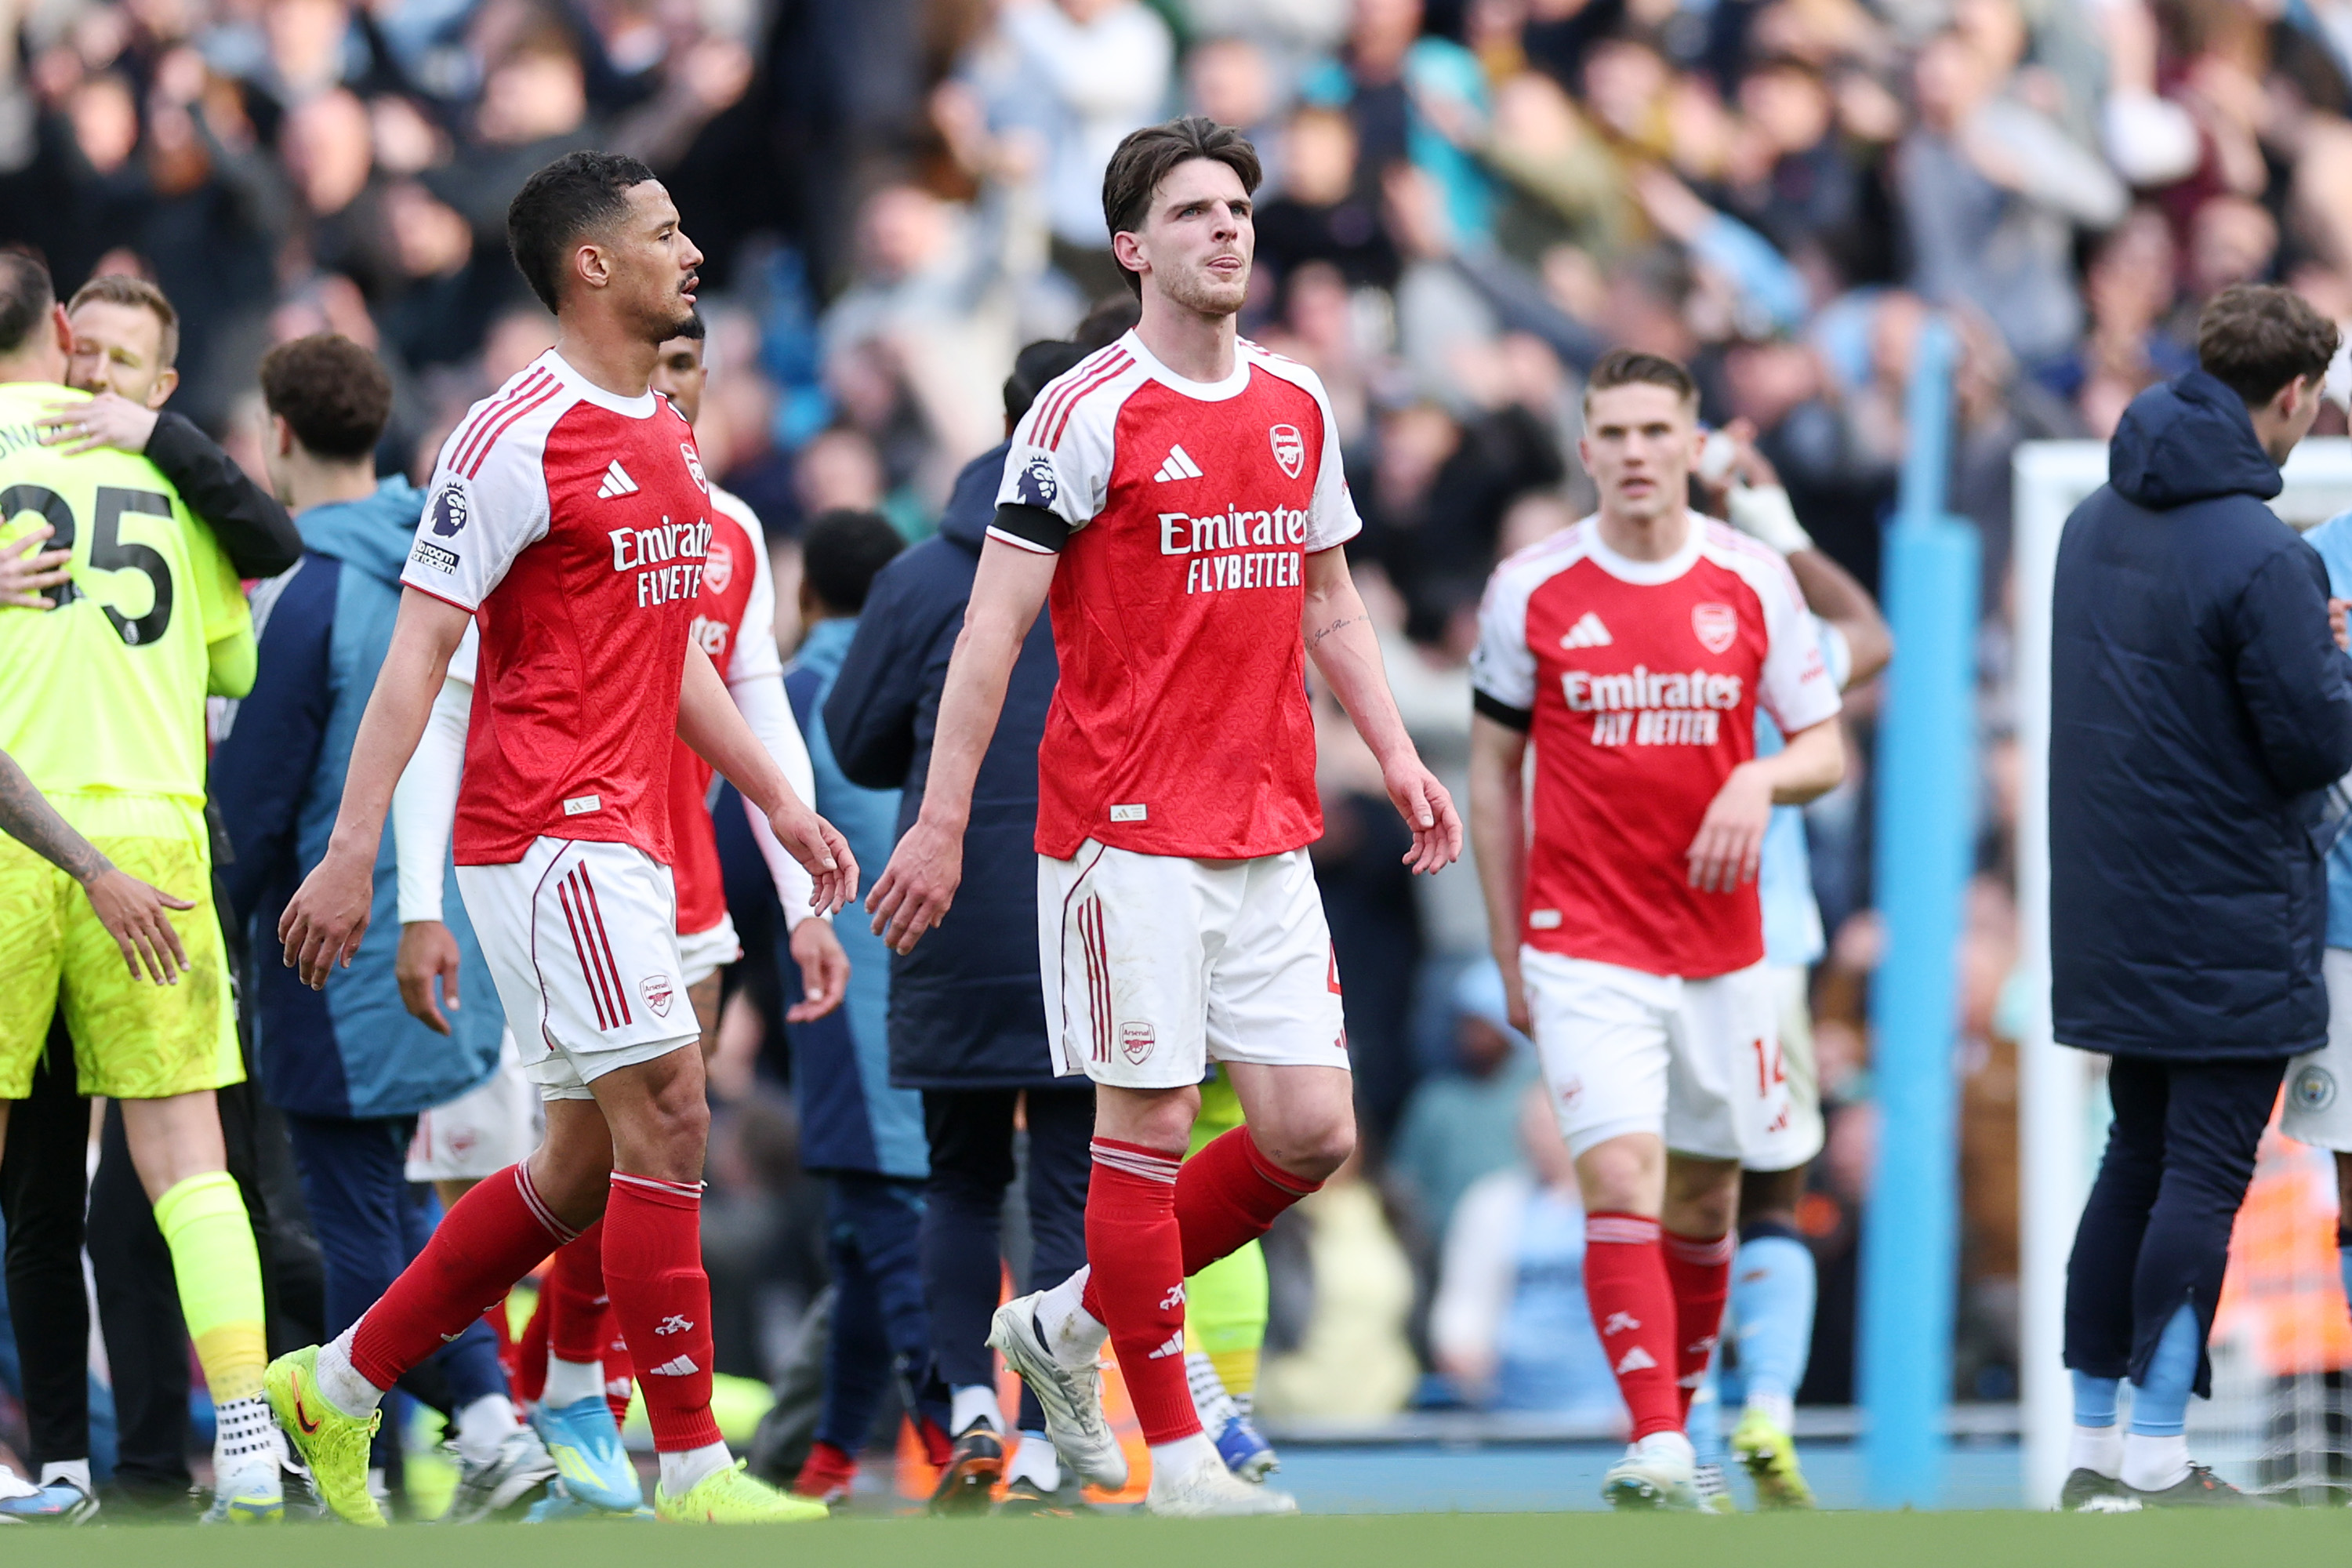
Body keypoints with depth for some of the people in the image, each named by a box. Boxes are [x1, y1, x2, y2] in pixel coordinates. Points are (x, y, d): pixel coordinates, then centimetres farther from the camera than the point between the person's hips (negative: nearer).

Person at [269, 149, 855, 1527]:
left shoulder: (671, 441, 15)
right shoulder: (520, 435, -12)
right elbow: (420, 647, -13)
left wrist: (779, 804, 19)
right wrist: (353, 852, -18)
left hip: (628, 840, 9)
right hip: (548, 832, -9)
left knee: (589, 1165, 11)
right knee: (668, 1116, -12)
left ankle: (341, 1386, 20)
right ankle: (694, 1472, -9)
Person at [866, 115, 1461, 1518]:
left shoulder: (1299, 409, 12)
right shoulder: (1091, 413, -7)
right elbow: (995, 627, -7)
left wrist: (1397, 754, 11)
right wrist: (943, 821, -11)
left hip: (1269, 834, 6)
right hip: (1127, 825, -6)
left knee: (1311, 1131, 1)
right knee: (1150, 1122, -4)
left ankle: (1069, 1326, 20)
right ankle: (1177, 1454, 3)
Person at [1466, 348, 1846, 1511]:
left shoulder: (1753, 583, 1)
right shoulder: (1530, 589, -1)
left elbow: (1825, 749, 7)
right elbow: (1493, 770, 8)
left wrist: (1762, 780, -17)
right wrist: (1509, 952, 6)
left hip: (1721, 944, 2)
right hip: (1585, 946, -2)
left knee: (1703, 1206, 10)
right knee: (1623, 1182, -17)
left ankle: (1681, 1409, 30)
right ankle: (1656, 1451, -23)